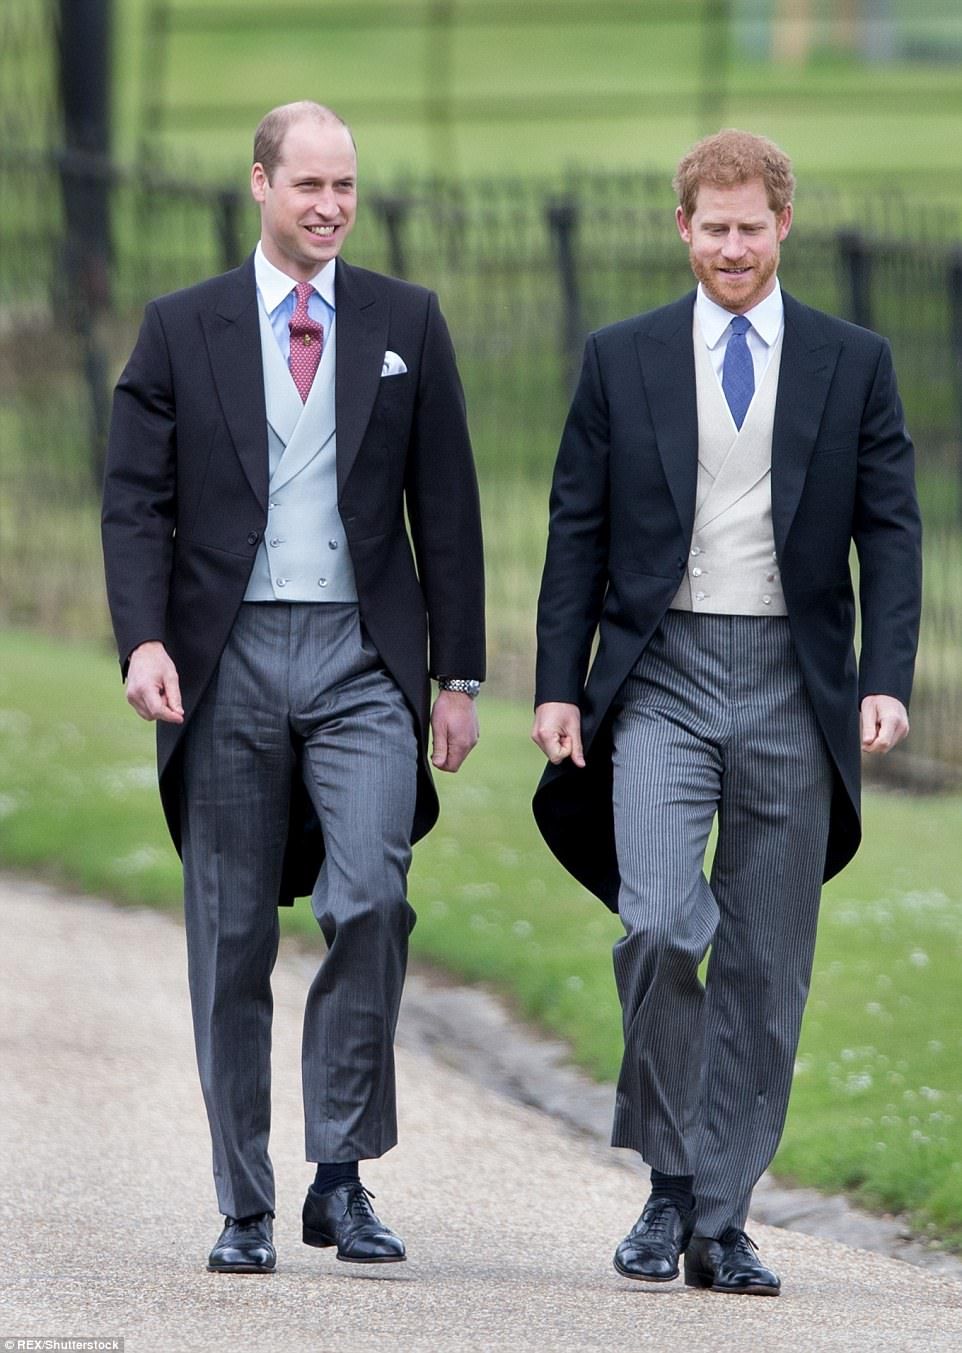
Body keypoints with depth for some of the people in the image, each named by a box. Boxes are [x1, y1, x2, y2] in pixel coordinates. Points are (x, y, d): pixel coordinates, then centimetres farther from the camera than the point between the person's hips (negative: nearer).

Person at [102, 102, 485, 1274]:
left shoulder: (407, 324, 9)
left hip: (363, 660, 0)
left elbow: (445, 506, 9)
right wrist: (144, 638, -14)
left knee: (369, 900, -19)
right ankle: (245, 1210, 11)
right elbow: (135, 500, 2)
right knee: (232, 939, 3)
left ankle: (341, 1177, -8)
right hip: (228, 661, 0)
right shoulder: (182, 330, 7)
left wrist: (459, 674, 5)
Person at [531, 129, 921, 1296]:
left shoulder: (853, 365, 7)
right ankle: (671, 1182, -1)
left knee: (766, 967, 3)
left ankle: (719, 1222, 11)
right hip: (662, 679, -1)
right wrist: (558, 685, 0)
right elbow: (578, 531, 8)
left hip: (793, 687, 1)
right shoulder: (623, 360, 7)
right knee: (660, 925, -18)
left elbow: (889, 531, 4)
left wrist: (886, 679, -8)